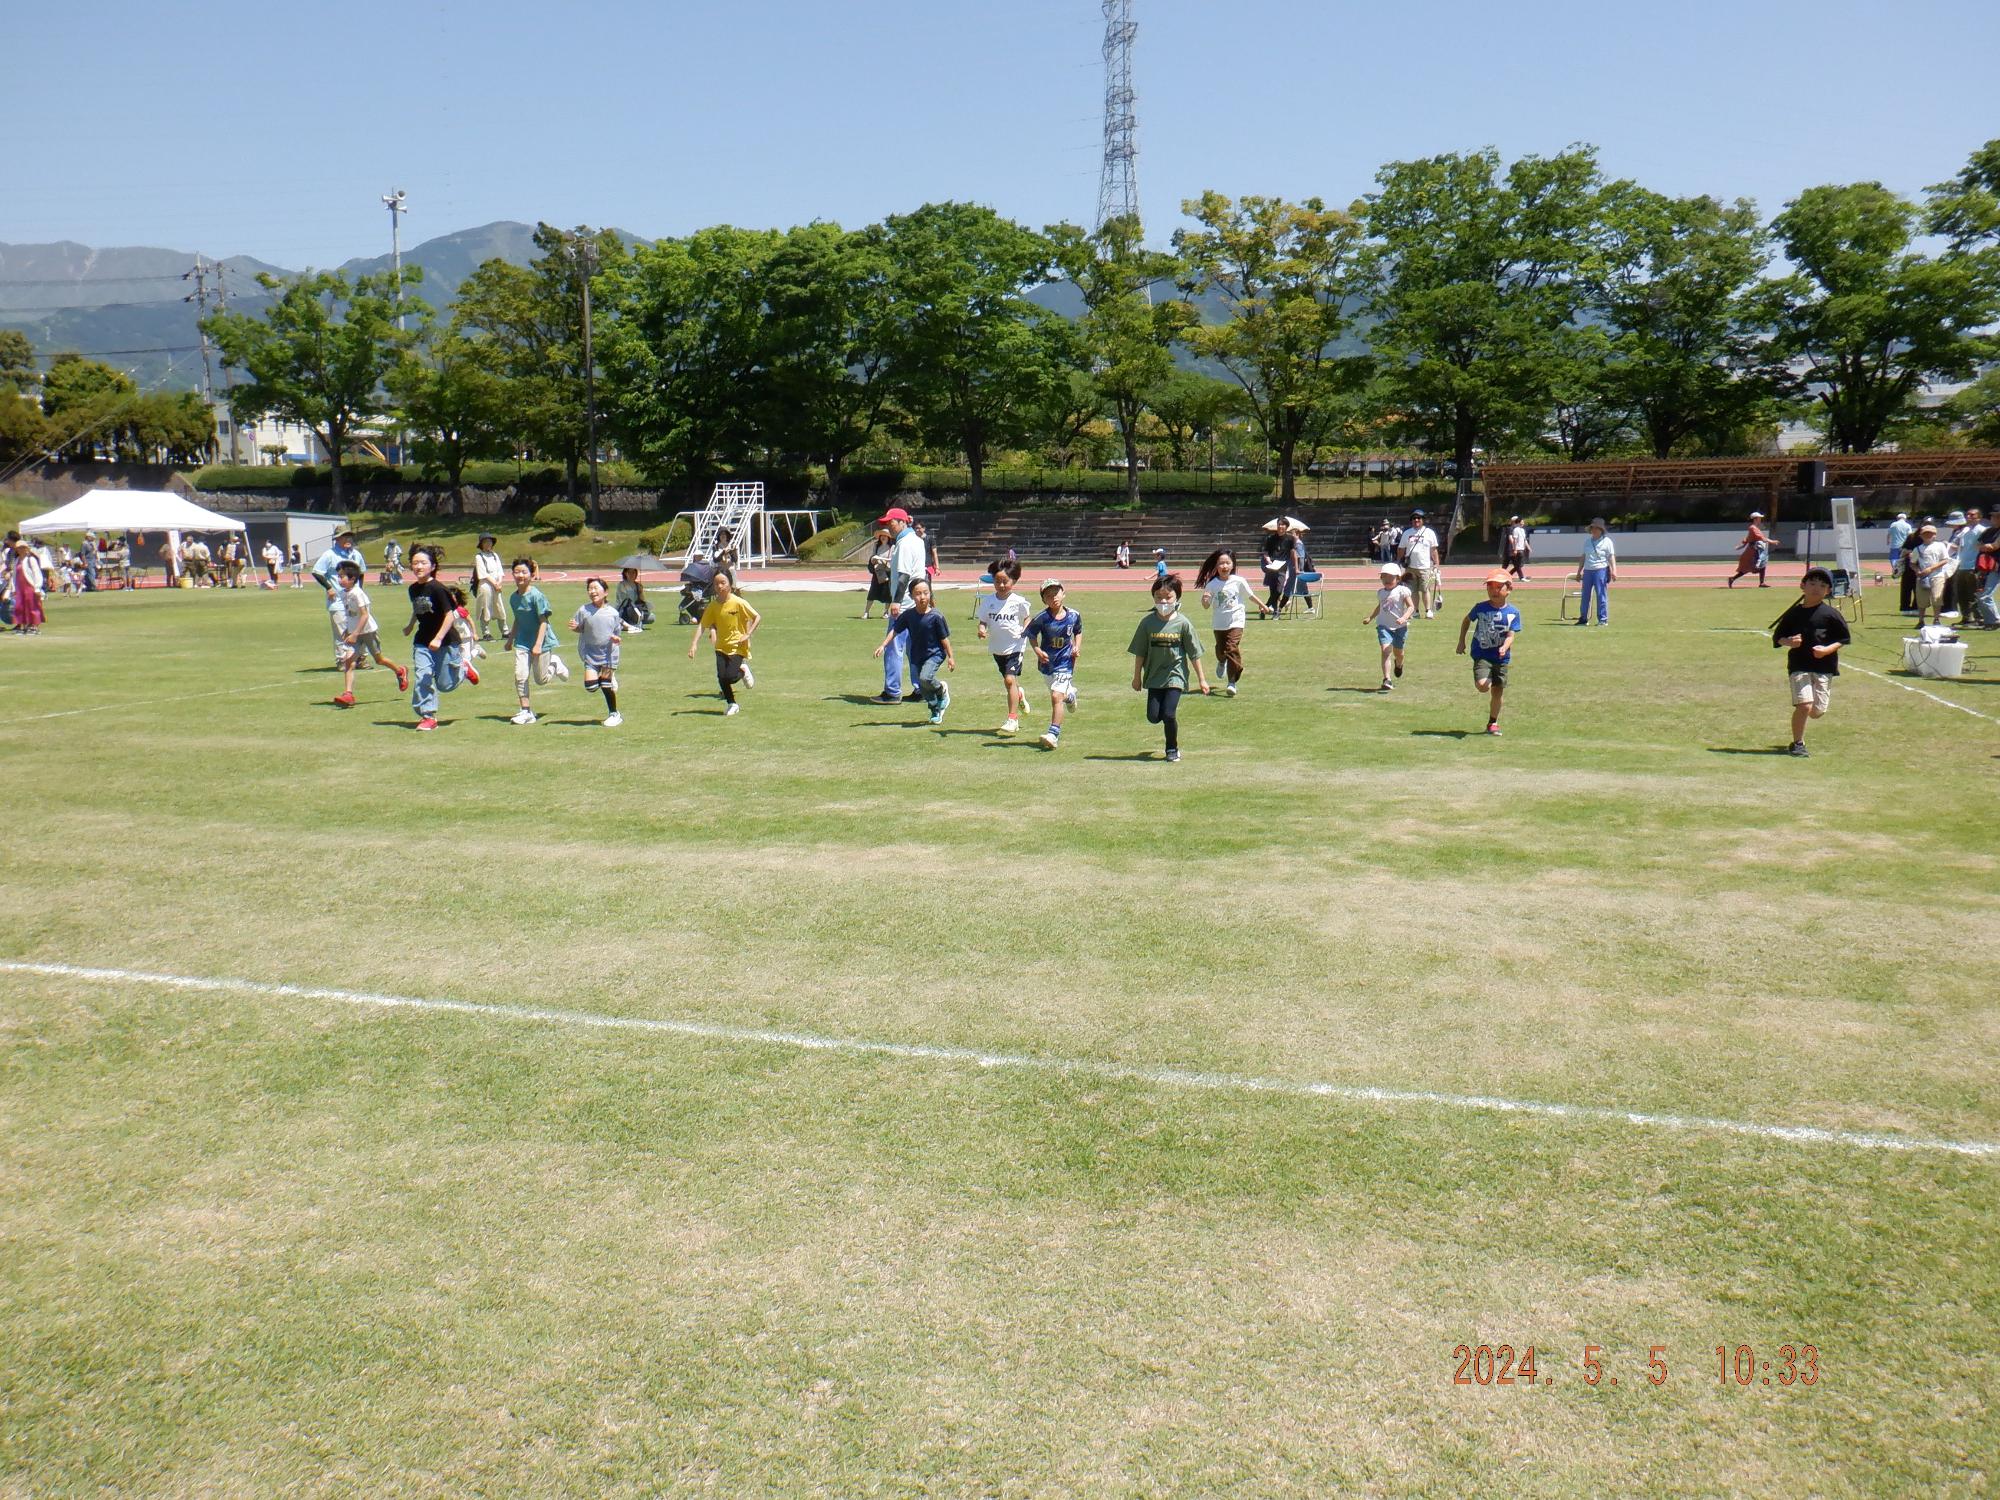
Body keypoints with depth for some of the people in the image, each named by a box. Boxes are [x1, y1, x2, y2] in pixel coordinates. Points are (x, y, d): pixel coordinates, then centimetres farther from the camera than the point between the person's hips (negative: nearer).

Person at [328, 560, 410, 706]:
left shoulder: (357, 593, -22)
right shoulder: (343, 593, 2)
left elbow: (364, 615, -24)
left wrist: (355, 634, -27)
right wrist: (347, 631, 17)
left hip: (368, 631, -6)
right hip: (354, 633, 6)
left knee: (378, 660, 13)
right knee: (349, 661, -9)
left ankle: (400, 672, 41)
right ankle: (348, 694, -15)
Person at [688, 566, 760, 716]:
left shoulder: (739, 603, -14)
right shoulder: (712, 606, -2)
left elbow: (758, 618, -9)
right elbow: (702, 625, -1)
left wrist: (748, 635, -15)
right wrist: (694, 643, -11)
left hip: (738, 646, -4)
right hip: (722, 646, 4)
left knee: (730, 677, -17)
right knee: (721, 677, -8)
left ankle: (743, 670, 18)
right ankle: (732, 704, 14)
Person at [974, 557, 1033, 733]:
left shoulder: (1018, 602, -9)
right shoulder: (988, 601, -3)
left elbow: (1026, 618, 4)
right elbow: (983, 620, 3)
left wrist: (1026, 629, -16)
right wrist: (982, 629, -18)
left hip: (1015, 645, -4)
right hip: (997, 646, 4)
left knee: (1010, 679, -17)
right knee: (1008, 680, 20)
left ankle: (1013, 718, -12)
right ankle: (1019, 696, 55)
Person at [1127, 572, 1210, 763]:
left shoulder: (1183, 623, -8)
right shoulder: (1148, 622, -3)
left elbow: (1194, 654, -1)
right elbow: (1140, 652, 4)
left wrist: (1201, 679, 1)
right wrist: (1137, 677, 6)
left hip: (1175, 674, -2)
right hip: (1154, 675, 3)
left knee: (1168, 713, -12)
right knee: (1153, 717, -3)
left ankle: (1173, 749, 11)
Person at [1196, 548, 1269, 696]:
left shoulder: (1238, 581, -8)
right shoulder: (1212, 584, -7)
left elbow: (1250, 596, 7)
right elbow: (1207, 606, -3)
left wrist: (1263, 606, 19)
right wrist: (1204, 600, -26)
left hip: (1235, 621, -2)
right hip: (1219, 623, 2)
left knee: (1232, 649, -14)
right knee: (1220, 649, 15)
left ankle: (1232, 682, -8)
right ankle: (1222, 663, 53)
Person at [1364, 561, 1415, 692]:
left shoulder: (1402, 590, -8)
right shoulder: (1380, 592, 8)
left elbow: (1411, 607, -13)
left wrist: (1404, 618, -28)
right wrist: (1370, 618, 22)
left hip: (1400, 626, -2)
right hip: (1383, 625, 2)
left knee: (1398, 652, 14)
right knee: (1386, 650, -16)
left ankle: (1398, 664, 53)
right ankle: (1386, 680, -22)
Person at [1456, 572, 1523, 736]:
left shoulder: (1513, 612, -3)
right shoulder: (1481, 607, -3)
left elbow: (1511, 635, -9)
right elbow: (1466, 621, 14)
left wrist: (1504, 647, -29)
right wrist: (1461, 642, 13)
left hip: (1501, 658, 2)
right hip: (1482, 655, -2)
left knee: (1498, 692, 9)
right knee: (1483, 686, -25)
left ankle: (1493, 722, 28)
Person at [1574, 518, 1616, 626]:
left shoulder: (1606, 541, -1)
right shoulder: (1587, 541, 15)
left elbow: (1611, 557, -7)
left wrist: (1614, 571, -19)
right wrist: (1579, 572, 20)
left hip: (1601, 570, -5)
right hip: (1587, 571, 5)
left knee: (1601, 595, -6)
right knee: (1585, 595, 9)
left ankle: (1603, 619, -2)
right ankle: (1583, 618, 18)